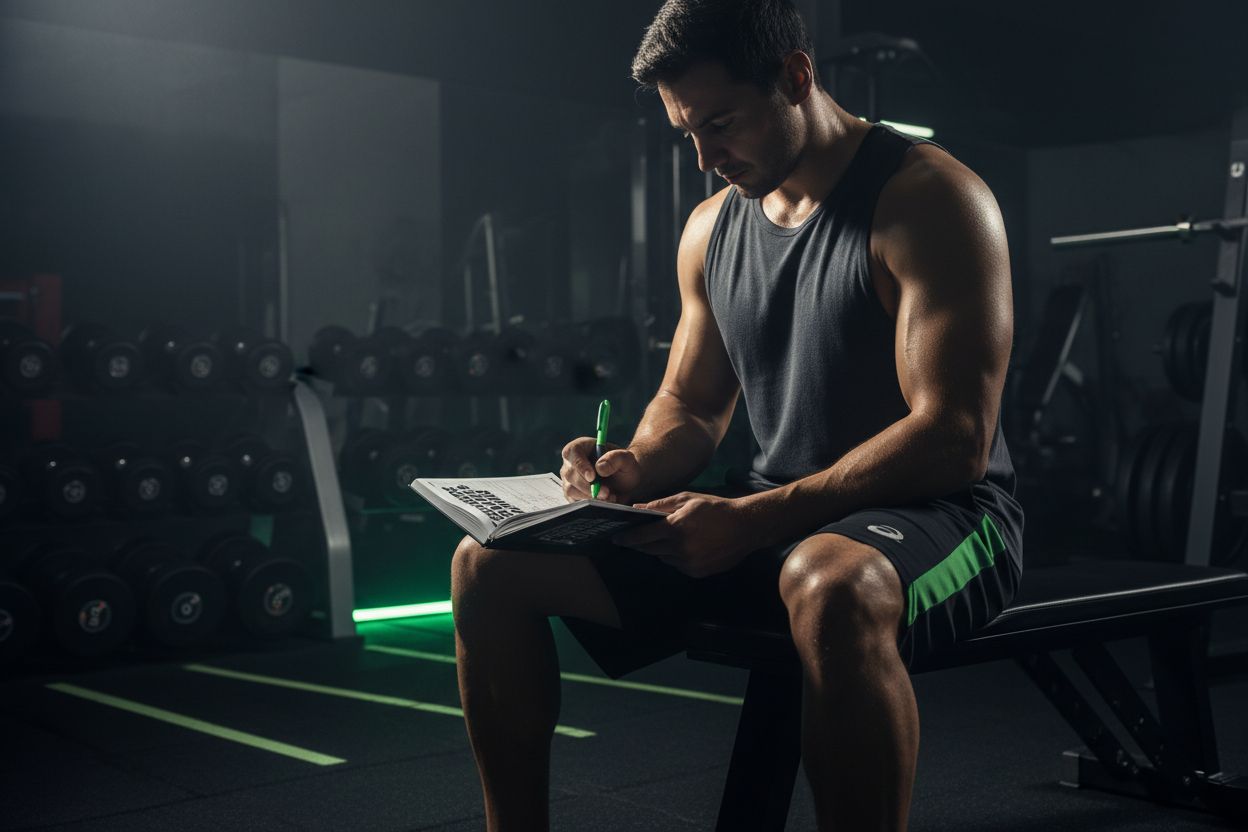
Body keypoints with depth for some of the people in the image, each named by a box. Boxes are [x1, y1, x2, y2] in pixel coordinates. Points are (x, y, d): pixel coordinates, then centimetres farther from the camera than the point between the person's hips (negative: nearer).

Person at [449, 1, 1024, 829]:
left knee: (832, 587, -45)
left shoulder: (928, 199, -12)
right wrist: (639, 467, -7)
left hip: (938, 516, -6)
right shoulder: (711, 227, 10)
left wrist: (756, 518, -27)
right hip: (772, 523, 7)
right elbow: (690, 408, 18)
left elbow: (955, 438, -20)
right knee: (490, 567, -3)